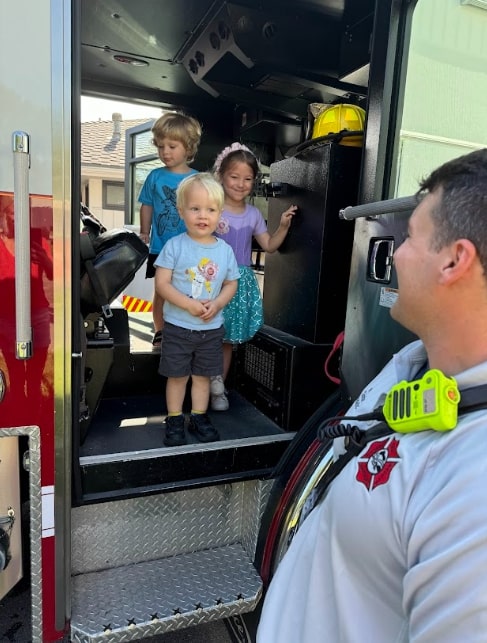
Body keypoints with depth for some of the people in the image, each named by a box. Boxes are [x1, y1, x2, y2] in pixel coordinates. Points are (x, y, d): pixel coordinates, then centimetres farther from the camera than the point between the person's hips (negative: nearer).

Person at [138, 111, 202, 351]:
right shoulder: (155, 177, 1)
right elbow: (147, 206, 8)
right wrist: (144, 233, 3)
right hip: (160, 249, 1)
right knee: (161, 292, 11)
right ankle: (159, 333, 26)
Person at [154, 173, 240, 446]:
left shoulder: (225, 250, -1)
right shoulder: (175, 246, -11)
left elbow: (231, 284, 5)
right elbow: (162, 284, -13)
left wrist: (217, 304, -14)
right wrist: (190, 304, -22)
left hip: (211, 327, 3)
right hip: (178, 326, -2)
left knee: (203, 375, 15)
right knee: (177, 376, 10)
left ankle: (199, 417, 32)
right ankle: (175, 420, 27)